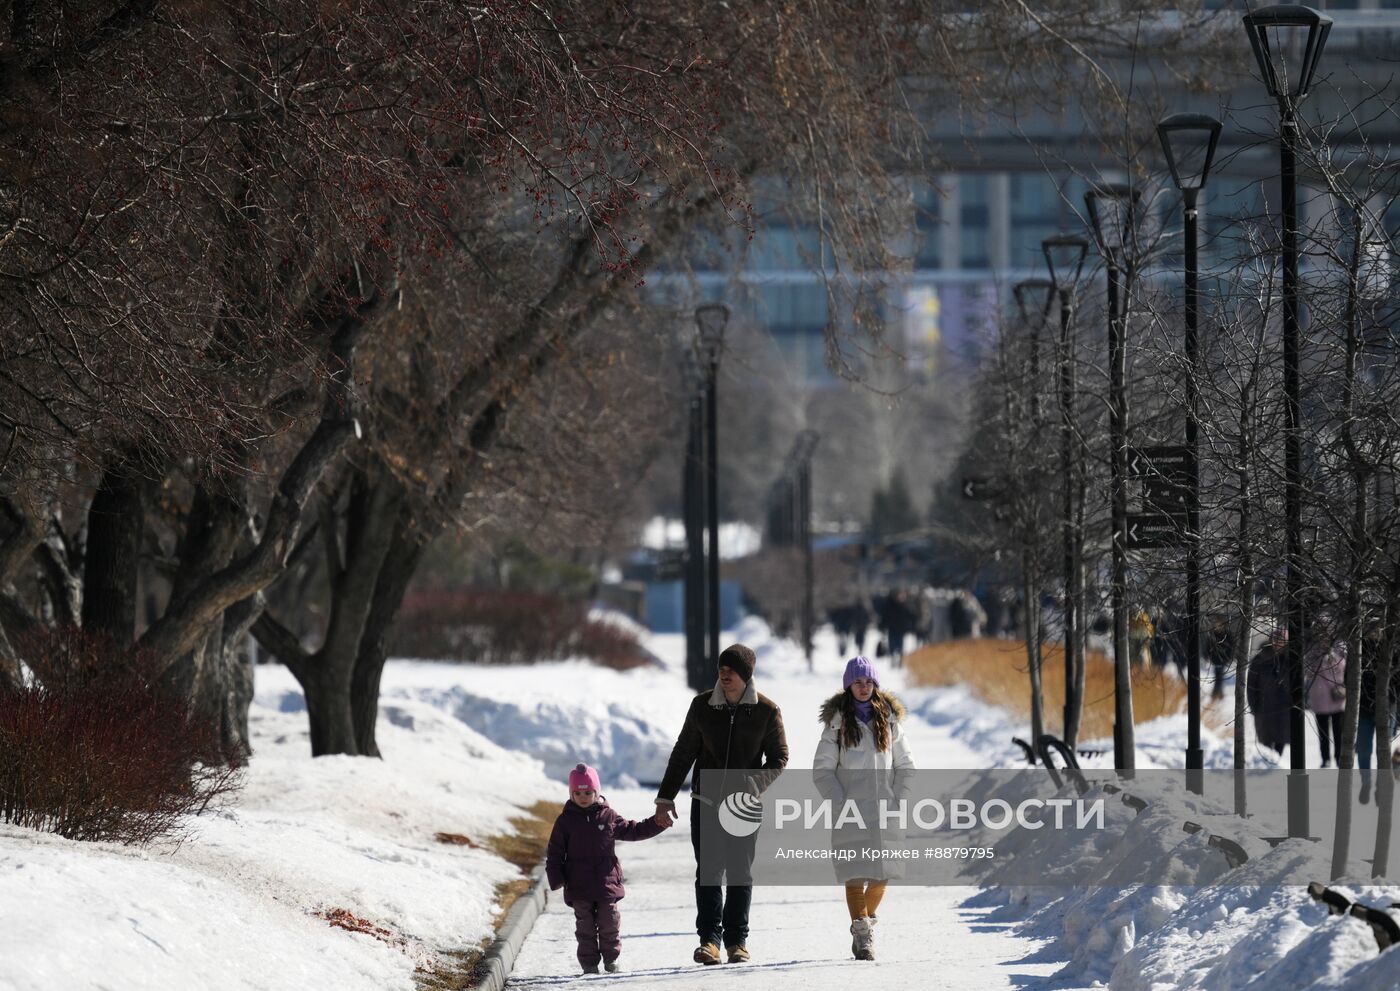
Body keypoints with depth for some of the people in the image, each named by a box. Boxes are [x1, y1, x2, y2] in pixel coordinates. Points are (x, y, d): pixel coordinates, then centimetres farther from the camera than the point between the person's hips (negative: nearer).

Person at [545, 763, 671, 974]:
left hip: (607, 883, 1)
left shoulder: (608, 816, 4)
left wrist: (656, 824, 4)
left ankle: (611, 959, 19)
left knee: (609, 924, 5)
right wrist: (556, 878, -7)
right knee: (585, 926, 4)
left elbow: (633, 830, 15)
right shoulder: (565, 821, 0)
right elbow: (555, 853, 2)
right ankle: (589, 963, 11)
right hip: (579, 886, -1)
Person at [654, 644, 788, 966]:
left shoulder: (766, 711, -6)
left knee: (740, 873, 3)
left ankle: (736, 940, 11)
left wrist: (753, 787, -17)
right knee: (708, 870, -4)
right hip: (706, 802, 1)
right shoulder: (702, 706, -1)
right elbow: (683, 753, 7)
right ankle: (709, 938, -4)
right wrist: (666, 797, 5)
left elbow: (778, 758, 1)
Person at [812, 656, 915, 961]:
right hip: (851, 811, -2)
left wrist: (898, 801, 1)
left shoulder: (888, 720, 9)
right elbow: (822, 770, 2)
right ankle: (862, 935, -7)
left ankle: (867, 921, 26)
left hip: (885, 811, 2)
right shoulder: (837, 722, 3)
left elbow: (905, 766, 13)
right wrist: (840, 803, -8)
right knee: (856, 873, -9)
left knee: (882, 874, 3)